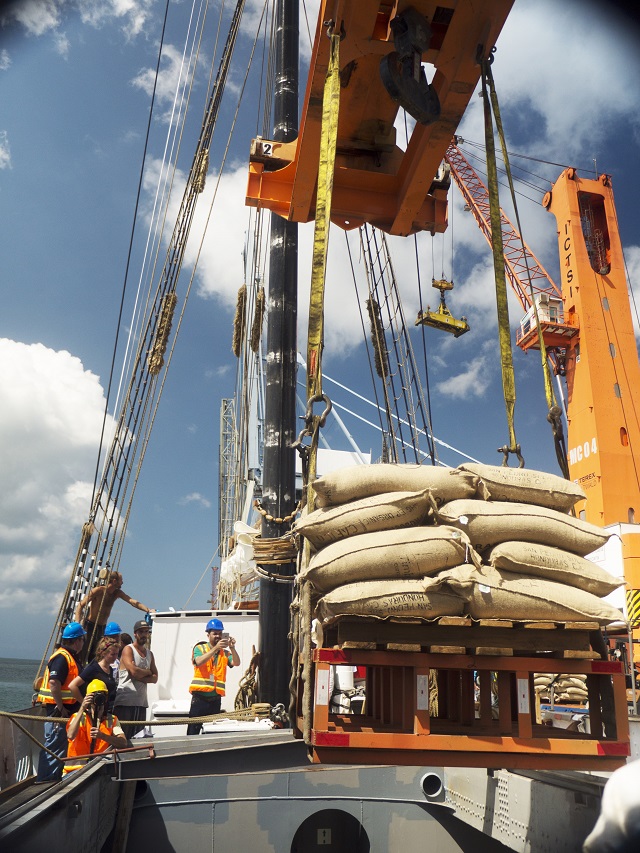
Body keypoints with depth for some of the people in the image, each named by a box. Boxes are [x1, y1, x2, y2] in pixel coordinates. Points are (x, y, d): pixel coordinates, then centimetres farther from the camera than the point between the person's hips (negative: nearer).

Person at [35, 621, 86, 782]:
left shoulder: (70, 656, 15)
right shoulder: (62, 657, -17)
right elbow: (54, 683, -26)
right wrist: (61, 708, -22)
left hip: (64, 710, 10)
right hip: (57, 710, -10)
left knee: (60, 746, 16)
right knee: (54, 746, -6)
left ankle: (54, 778, 25)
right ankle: (46, 779, 0)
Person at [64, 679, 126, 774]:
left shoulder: (112, 719, 9)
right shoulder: (79, 717, 4)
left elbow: (123, 743, -6)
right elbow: (70, 735, -18)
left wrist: (102, 736, -21)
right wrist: (82, 709, -21)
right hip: (77, 769, -1)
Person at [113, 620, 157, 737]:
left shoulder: (150, 653, 18)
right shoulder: (128, 649, -1)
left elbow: (155, 678, 9)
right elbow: (134, 671, -18)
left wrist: (140, 677, -9)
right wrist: (148, 672, 1)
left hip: (141, 702, 6)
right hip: (125, 701, -6)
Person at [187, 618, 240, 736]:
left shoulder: (225, 652, 10)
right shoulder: (200, 648, 2)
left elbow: (236, 663, -5)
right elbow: (199, 662, -18)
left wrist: (232, 648, -23)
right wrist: (216, 648, -30)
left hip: (215, 699, 3)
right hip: (200, 698, -3)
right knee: (193, 731, -2)